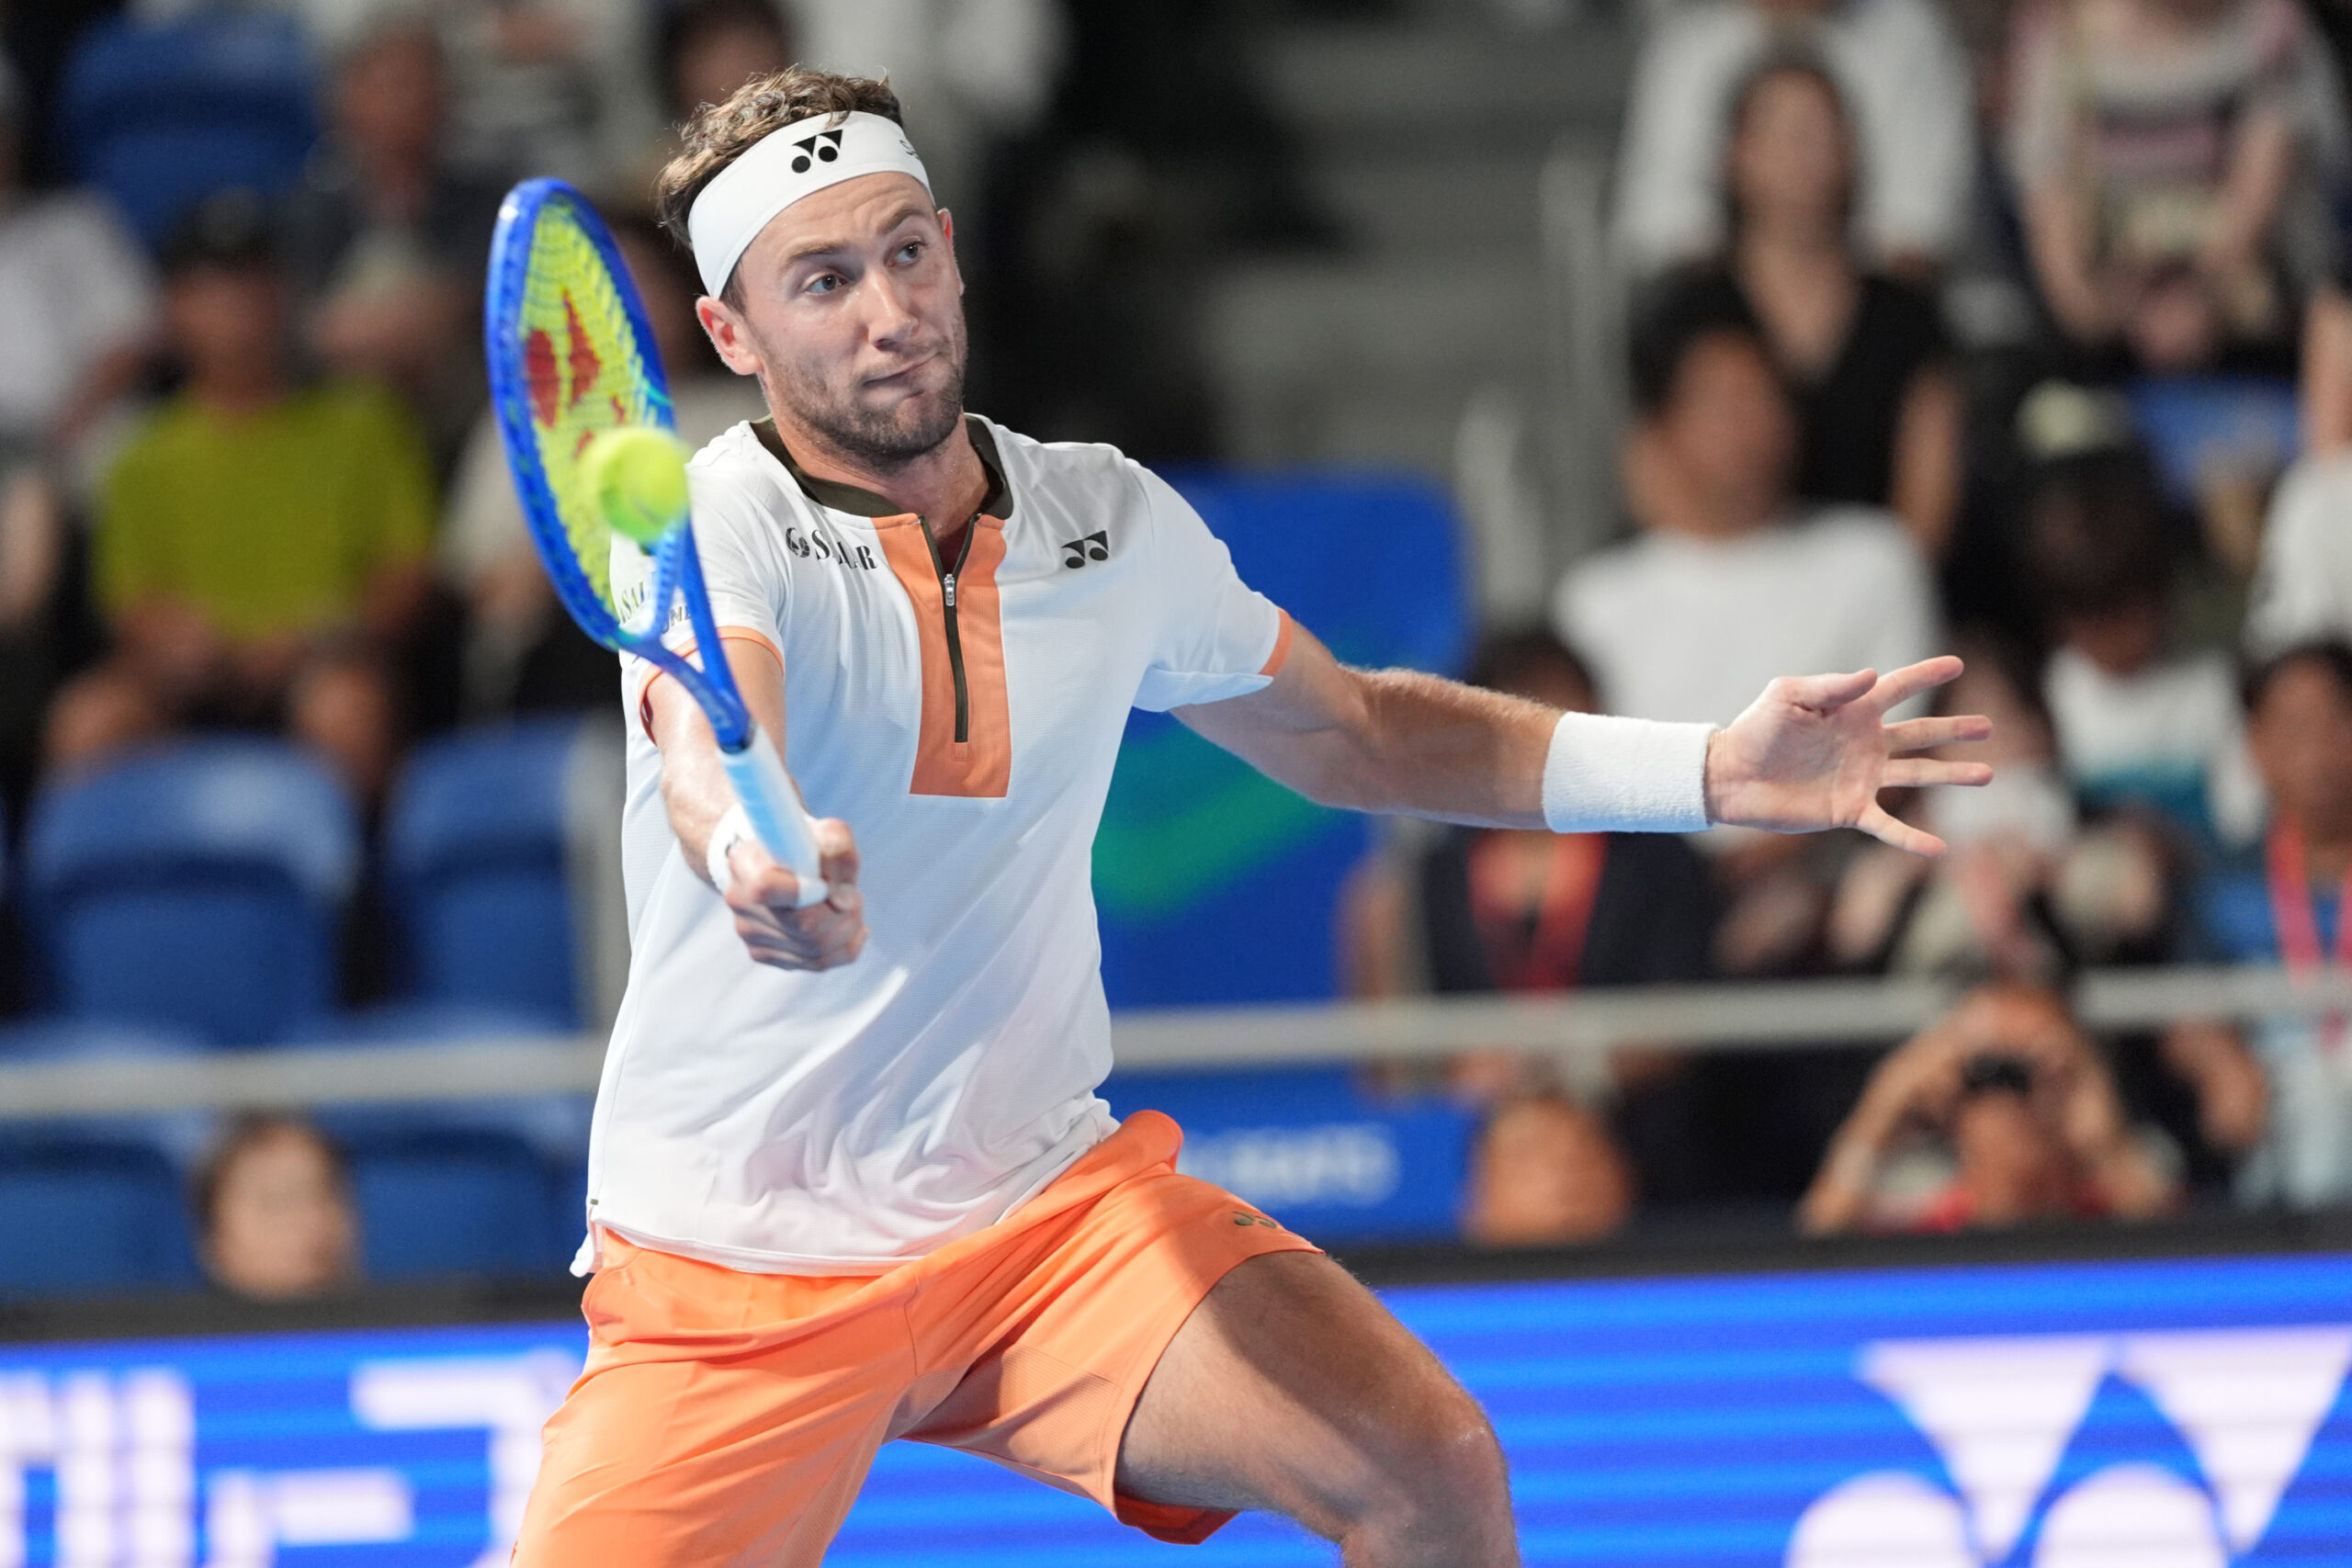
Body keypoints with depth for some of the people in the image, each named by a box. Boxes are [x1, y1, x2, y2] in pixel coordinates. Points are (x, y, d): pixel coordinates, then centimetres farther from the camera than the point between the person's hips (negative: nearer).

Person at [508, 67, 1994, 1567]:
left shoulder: (1115, 521, 3)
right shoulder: (710, 530, -14)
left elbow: (1348, 729, 18)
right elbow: (711, 760, -36)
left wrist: (1714, 771, 8)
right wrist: (758, 866, -61)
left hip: (1052, 1204, 3)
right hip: (735, 1270, -3)